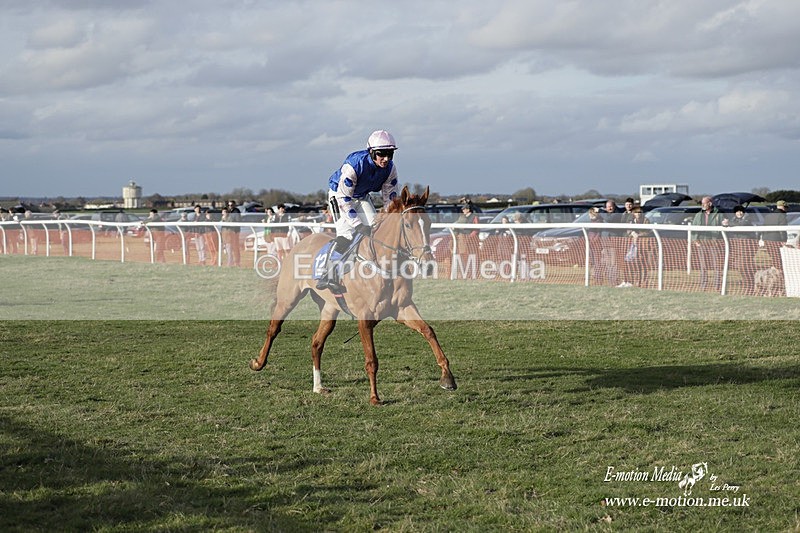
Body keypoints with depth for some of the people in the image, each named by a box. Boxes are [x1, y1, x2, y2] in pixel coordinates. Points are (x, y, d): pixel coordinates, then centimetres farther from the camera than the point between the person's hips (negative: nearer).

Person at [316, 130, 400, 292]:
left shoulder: (390, 168, -19)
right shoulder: (354, 165, -36)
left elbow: (391, 197, -5)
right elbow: (344, 199, -31)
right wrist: (359, 225, -33)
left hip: (362, 197, 6)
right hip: (340, 194, -6)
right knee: (347, 233, -21)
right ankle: (328, 275, -21)